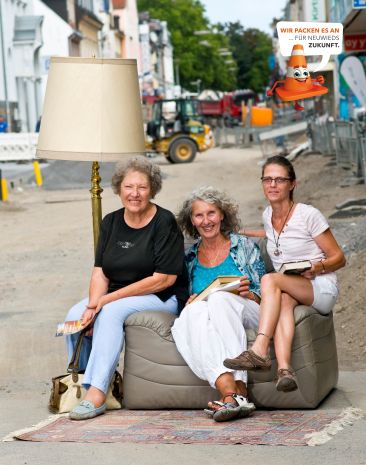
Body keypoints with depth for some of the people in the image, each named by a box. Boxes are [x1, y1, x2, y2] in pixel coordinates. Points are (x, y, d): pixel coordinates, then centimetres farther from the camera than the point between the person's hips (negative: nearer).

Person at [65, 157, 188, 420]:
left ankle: (96, 393, -37)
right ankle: (79, 383, -5)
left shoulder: (164, 223, -11)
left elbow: (165, 278, -16)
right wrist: (94, 304, -19)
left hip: (162, 298, -6)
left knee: (111, 312, -32)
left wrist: (108, 299, -18)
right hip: (115, 297, 6)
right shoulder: (111, 223, 9)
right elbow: (100, 272, 4)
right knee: (76, 316, -19)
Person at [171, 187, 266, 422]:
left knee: (220, 298, -35)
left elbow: (263, 295, 9)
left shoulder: (245, 246, 12)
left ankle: (230, 395, -49)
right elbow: (186, 300, 19)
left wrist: (248, 293, -13)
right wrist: (191, 301, -4)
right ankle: (235, 392, -53)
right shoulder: (190, 257, 19)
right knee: (195, 311, -34)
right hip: (204, 323, 2)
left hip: (247, 315, -2)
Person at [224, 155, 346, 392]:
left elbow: (339, 259, -1)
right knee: (284, 300, -34)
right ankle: (284, 368, -55)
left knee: (270, 279, -31)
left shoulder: (309, 215, -5)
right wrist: (243, 233, 25)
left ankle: (260, 351, -43)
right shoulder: (268, 215, 13)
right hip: (289, 290, 4)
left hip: (321, 288, -4)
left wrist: (317, 267, -21)